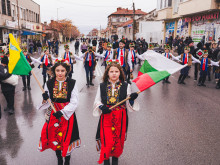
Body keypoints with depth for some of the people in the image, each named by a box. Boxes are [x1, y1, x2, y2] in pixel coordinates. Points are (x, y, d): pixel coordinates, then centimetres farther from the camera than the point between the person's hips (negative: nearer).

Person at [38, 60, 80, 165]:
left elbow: (74, 102, -10)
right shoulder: (49, 83, -2)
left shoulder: (72, 83, -9)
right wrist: (45, 99, -19)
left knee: (66, 137, 4)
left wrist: (62, 112, -20)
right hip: (53, 113, 3)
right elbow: (46, 103, 4)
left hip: (68, 113, -2)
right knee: (54, 136, 11)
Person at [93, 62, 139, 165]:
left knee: (118, 140, 11)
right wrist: (102, 107, -14)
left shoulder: (126, 86, 4)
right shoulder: (102, 86, 4)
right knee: (107, 141, -5)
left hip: (120, 117, 1)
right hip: (106, 117, 0)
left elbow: (129, 104, 3)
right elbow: (97, 101, 6)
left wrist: (131, 99, -19)